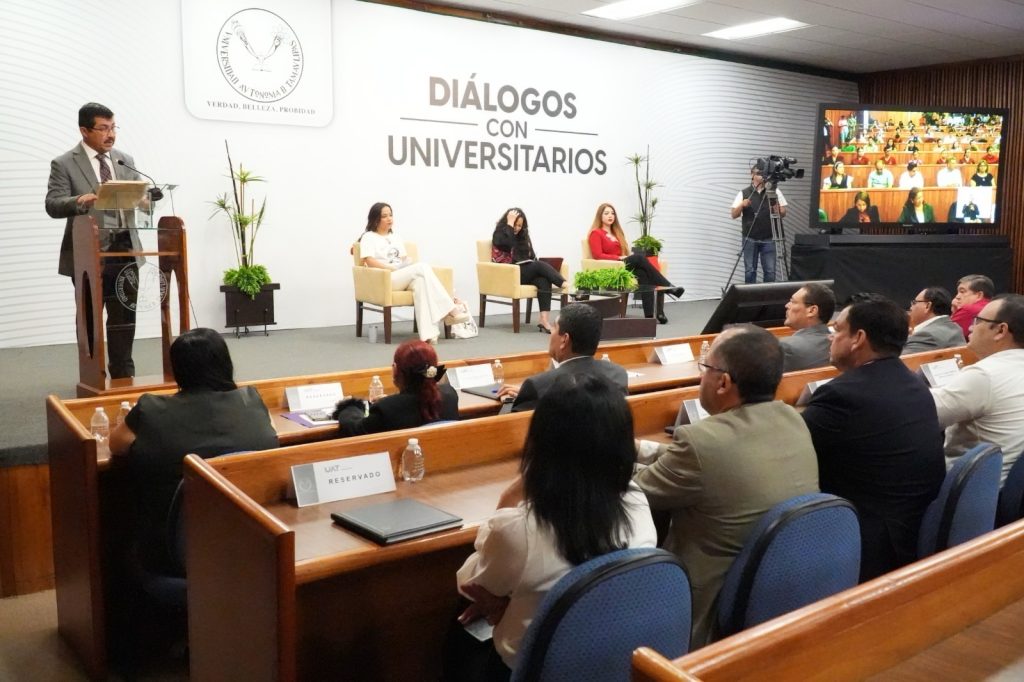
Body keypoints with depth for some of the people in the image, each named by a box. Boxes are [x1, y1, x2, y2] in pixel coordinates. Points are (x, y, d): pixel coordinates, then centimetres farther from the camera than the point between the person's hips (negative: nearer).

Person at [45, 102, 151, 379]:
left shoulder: (125, 161, 12)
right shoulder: (64, 164, -3)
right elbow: (53, 205, -12)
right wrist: (79, 201, -33)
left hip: (125, 250, 4)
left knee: (124, 315, 6)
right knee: (89, 318, 8)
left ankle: (123, 374, 16)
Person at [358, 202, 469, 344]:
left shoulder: (395, 238, 29)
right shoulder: (369, 237, 9)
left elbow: (405, 260, 19)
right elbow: (370, 261, -7)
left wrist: (411, 268, -4)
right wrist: (394, 268, -14)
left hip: (404, 278, 5)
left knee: (420, 281, -34)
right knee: (422, 267, -29)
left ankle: (428, 333, -48)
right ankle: (450, 310, -34)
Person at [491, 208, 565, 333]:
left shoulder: (523, 236, 21)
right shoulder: (499, 234, 3)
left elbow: (532, 256, 18)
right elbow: (508, 245, -21)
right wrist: (510, 224, -13)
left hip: (526, 272, 5)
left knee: (544, 281, -29)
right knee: (540, 266, -29)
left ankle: (544, 319, -42)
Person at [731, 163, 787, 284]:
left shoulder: (775, 192, 4)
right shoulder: (744, 193, 2)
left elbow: (783, 214, 5)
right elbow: (734, 215, -1)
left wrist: (777, 210, -17)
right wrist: (742, 205, -20)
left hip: (768, 239, 1)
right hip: (750, 239, 0)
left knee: (770, 271, 0)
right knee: (750, 270, 4)